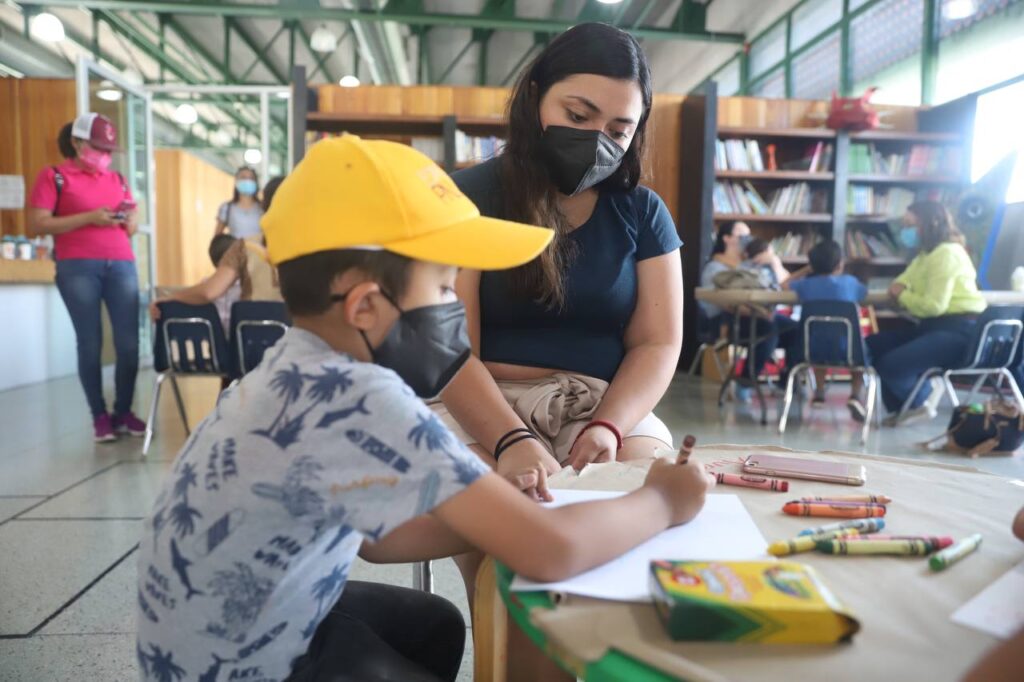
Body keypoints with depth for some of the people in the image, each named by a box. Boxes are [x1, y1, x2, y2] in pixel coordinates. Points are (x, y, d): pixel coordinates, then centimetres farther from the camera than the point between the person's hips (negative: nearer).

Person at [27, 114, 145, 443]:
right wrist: (90, 217, -13)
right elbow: (36, 226, -6)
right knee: (90, 342, -2)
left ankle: (124, 411, 11)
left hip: (121, 265, 4)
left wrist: (129, 221, 0)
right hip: (78, 268, -4)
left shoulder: (117, 179, 19)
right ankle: (99, 416, 8)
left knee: (129, 342, -1)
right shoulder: (53, 176, 3)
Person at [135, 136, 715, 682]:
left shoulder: (301, 369, -3)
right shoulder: (358, 397, -32)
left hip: (240, 619, 8)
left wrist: (503, 507, -7)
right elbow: (550, 552, -32)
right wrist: (663, 503, -14)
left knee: (436, 625, 24)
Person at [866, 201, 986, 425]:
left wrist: (902, 296, -4)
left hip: (958, 331, -10)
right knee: (872, 346, 1)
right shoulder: (925, 255, 18)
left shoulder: (946, 253, -13)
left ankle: (923, 398, 7)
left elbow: (934, 306, -21)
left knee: (891, 365, -25)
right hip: (933, 326, 10)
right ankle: (902, 407, 5)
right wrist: (899, 290, -8)